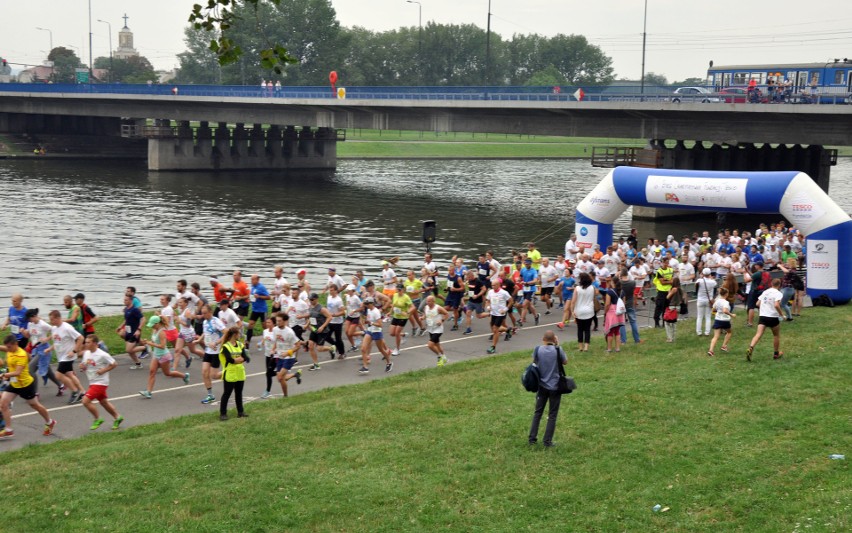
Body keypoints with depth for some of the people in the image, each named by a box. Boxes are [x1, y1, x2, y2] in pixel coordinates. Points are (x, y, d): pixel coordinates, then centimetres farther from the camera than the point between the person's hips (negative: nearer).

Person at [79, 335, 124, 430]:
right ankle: (117, 417, 34)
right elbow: (84, 365, 17)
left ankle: (97, 419, 2)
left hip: (100, 382, -8)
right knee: (103, 402, 18)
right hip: (92, 382, 8)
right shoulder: (86, 353, 3)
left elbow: (114, 364, -11)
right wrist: (82, 366, -6)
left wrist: (103, 370, -19)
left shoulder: (102, 355, -19)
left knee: (86, 401, -15)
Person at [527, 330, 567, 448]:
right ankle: (547, 441, 8)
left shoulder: (538, 349, -9)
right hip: (555, 386, -2)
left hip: (542, 386, 2)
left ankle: (532, 438, 18)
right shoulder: (557, 350, -14)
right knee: (552, 415, 8)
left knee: (538, 412, 16)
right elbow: (565, 361, 2)